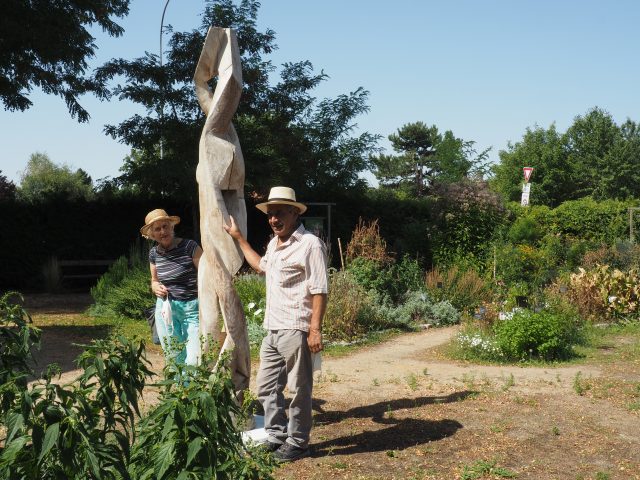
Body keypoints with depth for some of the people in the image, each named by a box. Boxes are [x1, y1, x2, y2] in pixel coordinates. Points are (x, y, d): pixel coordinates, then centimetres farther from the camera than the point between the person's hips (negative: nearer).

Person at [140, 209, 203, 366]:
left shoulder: (189, 247, -10)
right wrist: (156, 287, -1)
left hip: (192, 308, -5)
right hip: (166, 309, 5)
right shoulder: (154, 254, 6)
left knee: (194, 362, -14)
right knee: (174, 358, 9)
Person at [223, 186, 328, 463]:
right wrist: (238, 238, 40)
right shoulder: (274, 243, 15)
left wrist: (315, 329, -20)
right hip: (272, 329, 9)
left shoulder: (310, 245, -12)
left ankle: (297, 443, 13)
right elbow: (261, 266, 38)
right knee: (266, 387, 14)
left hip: (296, 329, -9)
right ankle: (276, 436, 26)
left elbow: (319, 291, -15)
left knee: (298, 390, 1)